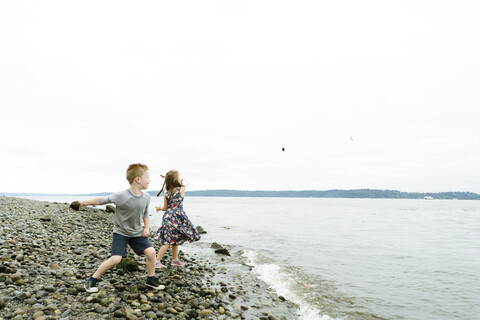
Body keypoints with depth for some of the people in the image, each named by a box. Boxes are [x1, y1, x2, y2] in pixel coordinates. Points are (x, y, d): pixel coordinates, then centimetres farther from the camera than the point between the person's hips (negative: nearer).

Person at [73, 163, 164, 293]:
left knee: (151, 252, -8)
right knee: (116, 259, -16)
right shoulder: (121, 196, -23)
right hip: (121, 232, -4)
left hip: (137, 233, 5)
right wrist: (83, 203, -15)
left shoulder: (146, 197, -6)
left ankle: (151, 279, 14)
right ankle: (92, 280, 6)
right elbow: (101, 200, -13)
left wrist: (147, 228, 0)